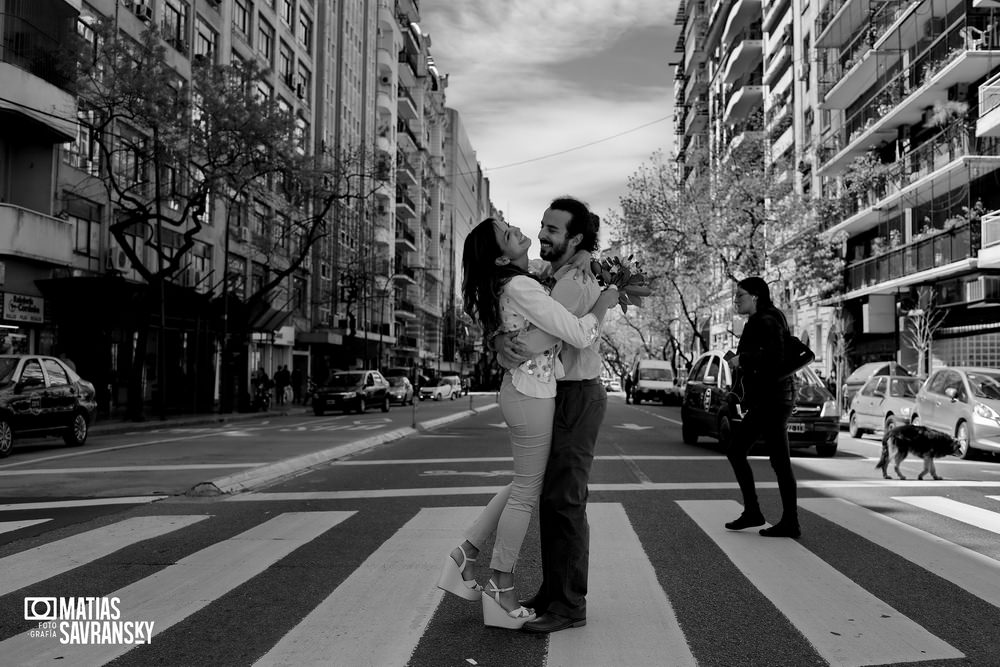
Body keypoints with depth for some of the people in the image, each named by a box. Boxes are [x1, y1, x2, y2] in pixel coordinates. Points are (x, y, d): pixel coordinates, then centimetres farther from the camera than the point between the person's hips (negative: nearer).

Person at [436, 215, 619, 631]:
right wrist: (603, 304, -5)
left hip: (521, 390, 9)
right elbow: (580, 336, -23)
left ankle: (465, 555, 22)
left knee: (525, 483, 20)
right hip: (532, 396, -9)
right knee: (527, 492, 3)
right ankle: (501, 591, 14)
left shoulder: (511, 284, 9)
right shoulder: (522, 288, -20)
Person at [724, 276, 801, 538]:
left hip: (772, 400, -11)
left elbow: (775, 355, -29)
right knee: (735, 451, 11)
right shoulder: (759, 322, 17)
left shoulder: (766, 322, -13)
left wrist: (741, 359, -17)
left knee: (779, 461, -5)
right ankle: (752, 512, 16)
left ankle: (790, 523, 3)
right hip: (763, 401, 11)